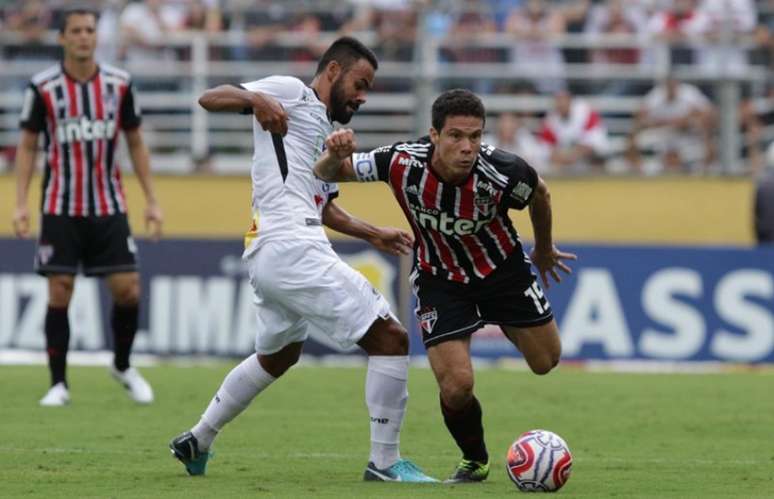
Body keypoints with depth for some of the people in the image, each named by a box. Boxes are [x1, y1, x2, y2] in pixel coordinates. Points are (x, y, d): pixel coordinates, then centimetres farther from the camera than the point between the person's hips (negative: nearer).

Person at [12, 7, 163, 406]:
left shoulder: (119, 84, 2)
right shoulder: (43, 87, -4)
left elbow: (136, 144, 10)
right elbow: (27, 146, 2)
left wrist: (151, 201, 6)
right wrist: (21, 204, -6)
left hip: (108, 208, 2)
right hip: (61, 209, -2)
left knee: (128, 290, -4)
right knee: (59, 294, -5)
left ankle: (122, 366, 20)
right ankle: (58, 384, 5)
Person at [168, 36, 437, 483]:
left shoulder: (327, 130, 26)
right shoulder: (292, 93, 0)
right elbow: (209, 98, -10)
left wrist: (373, 233, 32)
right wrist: (256, 98, -28)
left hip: (269, 259, 11)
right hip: (293, 249, -11)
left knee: (279, 356, 32)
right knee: (391, 338, -9)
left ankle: (198, 442, 40)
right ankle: (385, 462, -6)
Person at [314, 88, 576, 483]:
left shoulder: (502, 173, -32)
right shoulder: (402, 164, -31)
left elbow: (539, 194, -6)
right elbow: (325, 174, -16)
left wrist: (544, 250, 12)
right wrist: (335, 156, -40)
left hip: (502, 268, 1)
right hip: (440, 280, -1)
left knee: (546, 361, 13)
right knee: (456, 385, -16)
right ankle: (474, 460, 16)